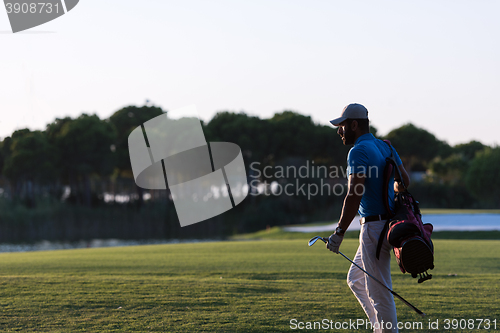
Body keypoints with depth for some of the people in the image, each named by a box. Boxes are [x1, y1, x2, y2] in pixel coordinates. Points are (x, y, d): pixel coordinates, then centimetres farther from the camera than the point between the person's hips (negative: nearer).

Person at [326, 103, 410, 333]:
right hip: (388, 219, 10)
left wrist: (339, 233, -23)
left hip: (375, 226, -10)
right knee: (355, 280, 21)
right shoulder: (386, 147, 12)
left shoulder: (358, 152, -15)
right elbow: (404, 180, 21)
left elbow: (354, 196, -23)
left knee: (379, 291, -4)